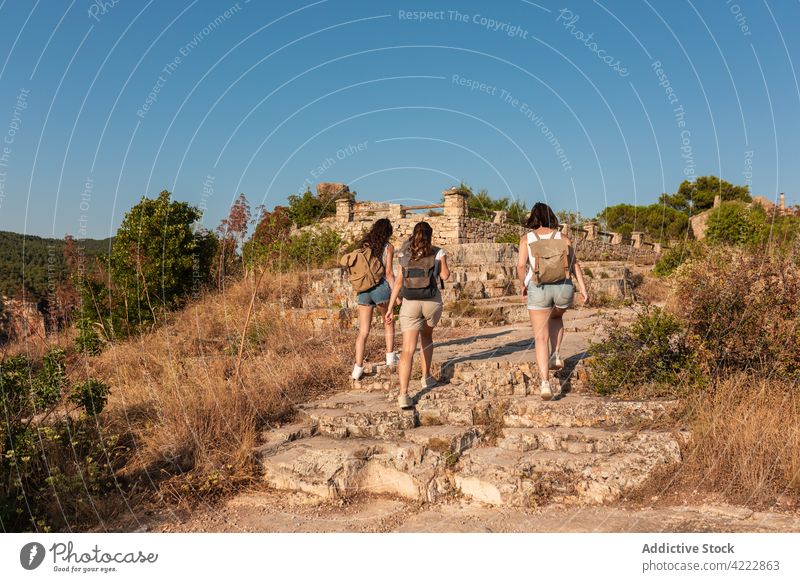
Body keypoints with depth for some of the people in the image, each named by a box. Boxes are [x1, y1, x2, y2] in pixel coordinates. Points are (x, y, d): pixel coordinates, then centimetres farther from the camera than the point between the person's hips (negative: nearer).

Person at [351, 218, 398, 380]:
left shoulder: (363, 244, 12)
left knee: (363, 331, 4)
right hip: (381, 288, -3)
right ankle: (390, 355, 20)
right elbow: (388, 272, -7)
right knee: (388, 321, 23)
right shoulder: (388, 247, 1)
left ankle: (358, 368, -1)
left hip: (363, 290, 3)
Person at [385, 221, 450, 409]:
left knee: (408, 350, -7)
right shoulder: (438, 252, 2)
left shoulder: (405, 254, 8)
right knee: (426, 336, 29)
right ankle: (426, 378, 32)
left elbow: (398, 282, 4)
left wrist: (390, 308, 6)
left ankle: (403, 394, -19)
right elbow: (445, 276, -3)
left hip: (410, 303, 0)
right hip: (432, 302, 0)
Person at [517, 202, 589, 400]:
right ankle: (556, 355, 20)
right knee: (556, 317, 34)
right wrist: (583, 289, -3)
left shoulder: (526, 239, 5)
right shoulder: (563, 238, 9)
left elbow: (521, 265, -6)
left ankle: (545, 383, -7)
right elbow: (574, 264, -1)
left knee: (541, 337, 2)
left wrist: (523, 284, 10)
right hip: (563, 287, 2)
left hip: (538, 289, -2)